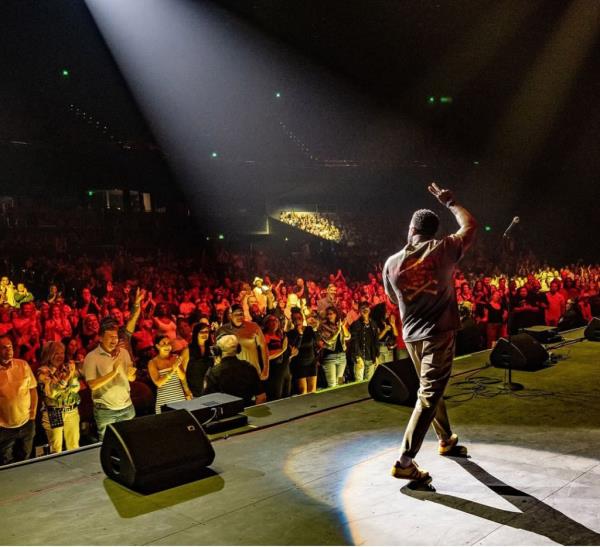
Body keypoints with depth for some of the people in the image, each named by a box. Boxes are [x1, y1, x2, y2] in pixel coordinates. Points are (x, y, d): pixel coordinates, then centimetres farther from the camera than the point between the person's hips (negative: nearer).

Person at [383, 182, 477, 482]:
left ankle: (446, 439, 43)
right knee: (428, 396, -4)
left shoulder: (392, 263, -2)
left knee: (431, 389, 24)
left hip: (412, 336, 5)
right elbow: (470, 225, 7)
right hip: (439, 334, -5)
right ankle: (404, 462, -8)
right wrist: (449, 202, 18)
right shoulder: (442, 249, -10)